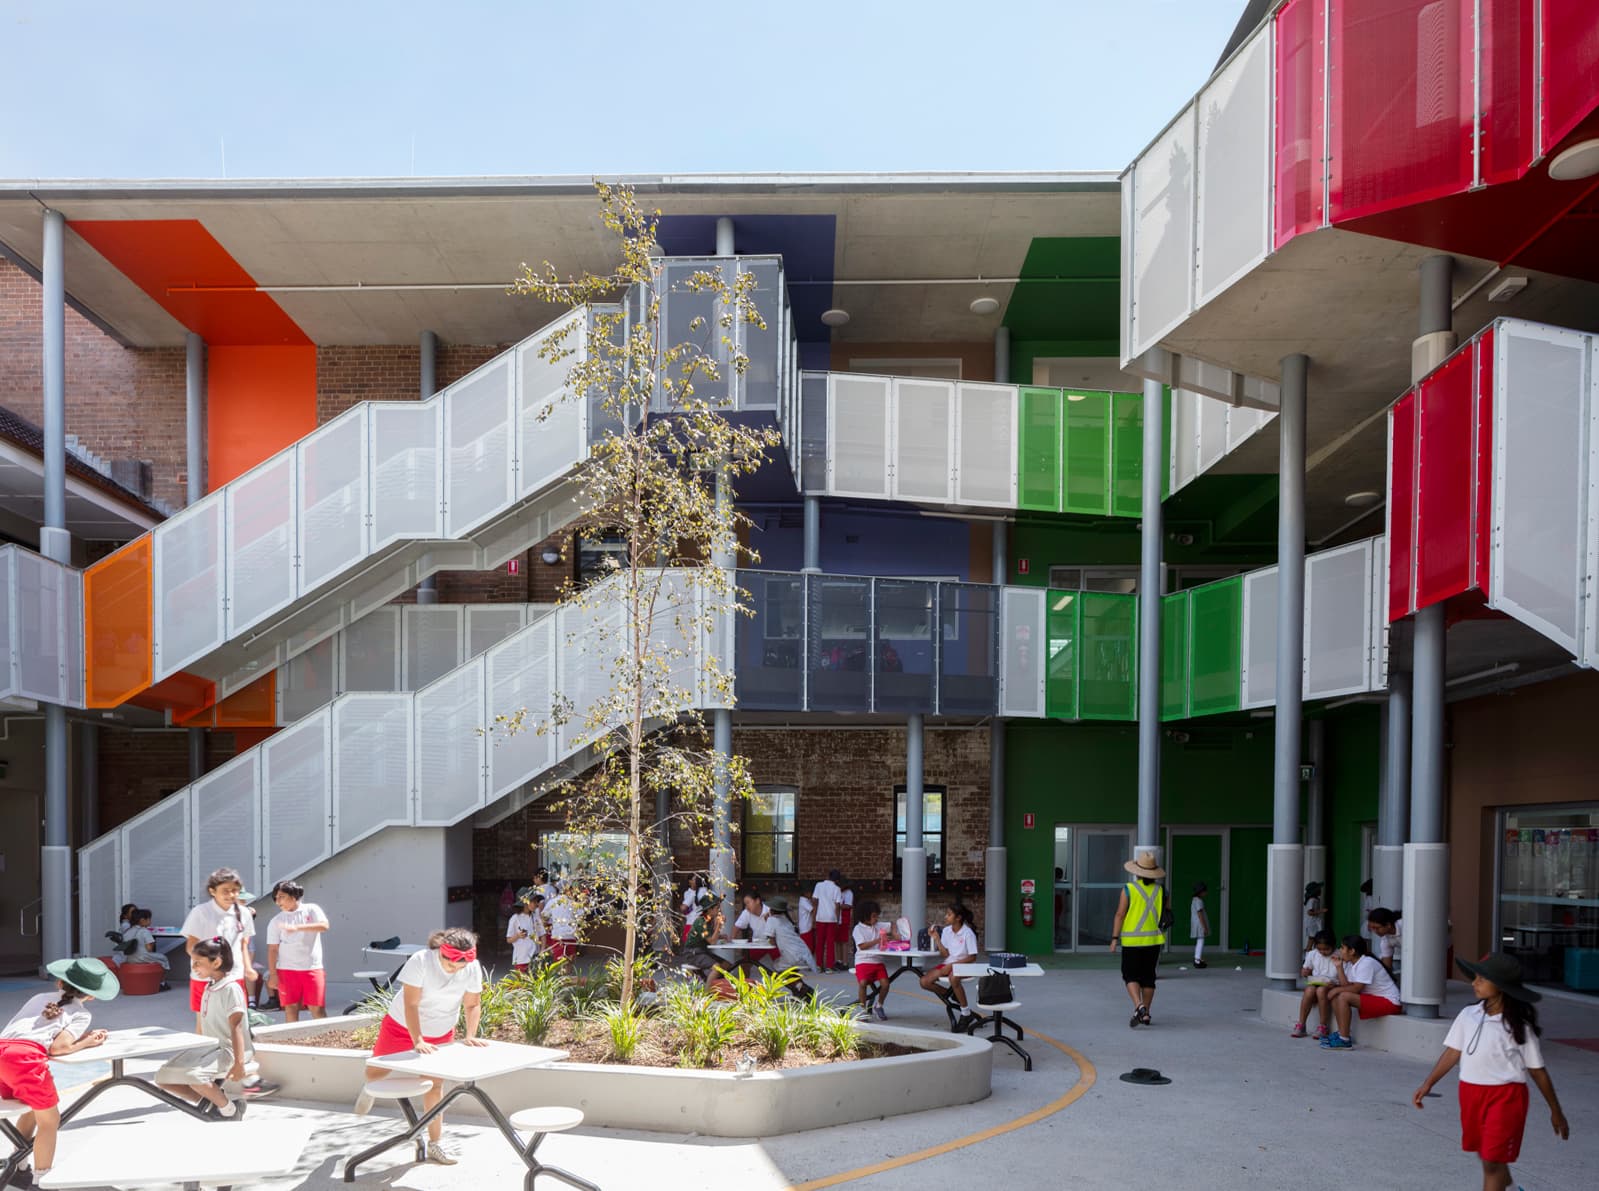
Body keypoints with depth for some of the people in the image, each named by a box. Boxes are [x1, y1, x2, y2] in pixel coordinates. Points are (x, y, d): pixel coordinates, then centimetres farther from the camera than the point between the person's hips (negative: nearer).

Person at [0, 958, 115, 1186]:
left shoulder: (39, 998, 32)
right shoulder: (81, 1014, 15)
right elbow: (58, 1047, 0)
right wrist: (86, 1042, 18)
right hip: (26, 1057, -7)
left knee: (31, 1110, 29)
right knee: (49, 1120, 11)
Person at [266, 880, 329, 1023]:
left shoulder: (311, 909, 1)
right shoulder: (276, 921, 5)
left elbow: (324, 926, -16)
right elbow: (273, 949, 4)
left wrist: (297, 927, -26)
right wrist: (272, 973, -4)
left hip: (313, 968, -2)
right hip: (287, 969, 2)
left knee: (317, 1008, -1)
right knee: (291, 1007, 3)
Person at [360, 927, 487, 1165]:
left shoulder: (473, 968, -21)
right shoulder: (421, 962, -32)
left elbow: (472, 1005, -10)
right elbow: (411, 1004, -30)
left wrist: (470, 1036, -23)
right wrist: (418, 1041, -37)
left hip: (440, 1033, 2)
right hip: (402, 1026, -2)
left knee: (435, 1084, -1)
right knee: (374, 1073, 5)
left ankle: (435, 1143, 11)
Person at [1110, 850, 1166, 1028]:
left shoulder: (1128, 889, -10)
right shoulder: (1160, 890, 0)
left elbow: (1120, 914, -10)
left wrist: (1114, 938, -7)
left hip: (1132, 940, -3)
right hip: (1153, 940, 3)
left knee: (1131, 976, 3)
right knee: (1148, 977, 12)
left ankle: (1139, 1006, -19)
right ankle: (1145, 1014, 16)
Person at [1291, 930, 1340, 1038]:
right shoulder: (1312, 954, 7)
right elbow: (1305, 971, 18)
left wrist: (1334, 983, -25)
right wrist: (1305, 972, -7)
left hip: (1331, 986, -3)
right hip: (1314, 983, 3)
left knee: (1321, 990, -36)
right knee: (1309, 990, -31)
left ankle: (1323, 1027, -26)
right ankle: (1300, 1025, -23)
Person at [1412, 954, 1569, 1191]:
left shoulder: (1519, 1027, -10)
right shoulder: (1468, 1015, 0)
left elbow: (1537, 1071, -2)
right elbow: (1453, 1052, 6)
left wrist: (1555, 1112, 5)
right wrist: (1428, 1084, 1)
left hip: (1505, 1096, -5)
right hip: (1470, 1092, 5)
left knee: (1493, 1160, -7)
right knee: (1485, 1155, 21)